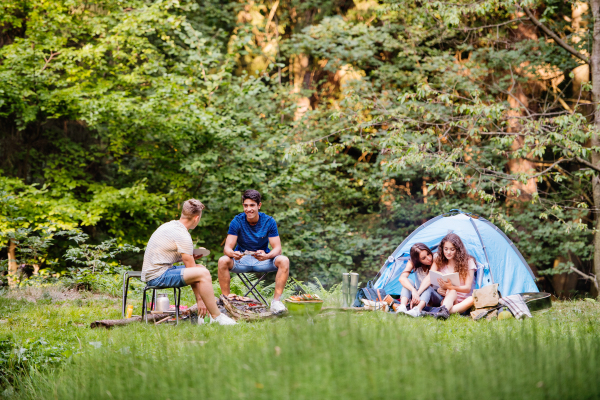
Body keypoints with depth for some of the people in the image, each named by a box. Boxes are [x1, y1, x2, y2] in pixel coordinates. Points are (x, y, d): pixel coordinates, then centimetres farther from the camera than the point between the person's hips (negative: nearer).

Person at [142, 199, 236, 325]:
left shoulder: (170, 225, 14)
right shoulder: (182, 236, -15)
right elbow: (190, 268, -13)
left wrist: (190, 257, 14)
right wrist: (199, 299, -8)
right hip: (158, 276, -11)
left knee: (201, 268, 18)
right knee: (203, 273, -23)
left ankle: (202, 316, 12)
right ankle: (217, 317, -17)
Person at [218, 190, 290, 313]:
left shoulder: (269, 222, -9)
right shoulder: (237, 221, -10)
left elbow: (277, 248, -13)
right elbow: (227, 248, -15)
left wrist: (266, 256, -37)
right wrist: (233, 254, -41)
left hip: (263, 261, 0)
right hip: (241, 259, 0)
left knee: (284, 261, -28)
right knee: (223, 261, -31)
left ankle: (276, 300, -24)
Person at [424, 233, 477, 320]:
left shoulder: (468, 261, 1)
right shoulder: (439, 262, 8)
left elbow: (467, 288, -5)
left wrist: (449, 286, -23)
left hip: (463, 301, -1)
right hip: (446, 299, 1)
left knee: (472, 299, -37)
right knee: (452, 292, -34)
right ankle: (444, 310, -68)